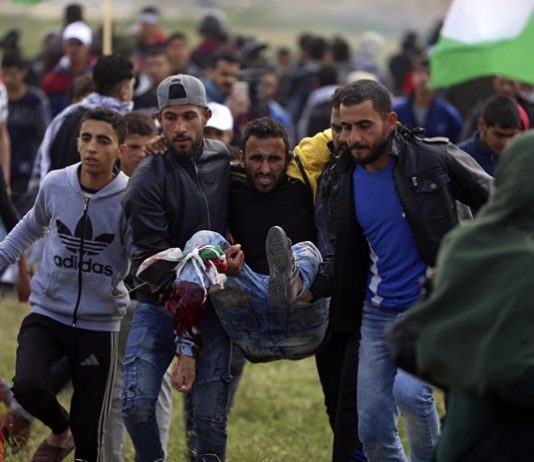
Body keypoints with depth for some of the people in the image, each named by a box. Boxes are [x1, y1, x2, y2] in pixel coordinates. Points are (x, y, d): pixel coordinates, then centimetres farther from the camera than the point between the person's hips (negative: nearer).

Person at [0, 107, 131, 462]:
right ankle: (60, 431, 11)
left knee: (90, 433, 1)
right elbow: (33, 226, 18)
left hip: (100, 325, -2)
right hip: (47, 314, 2)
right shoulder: (55, 185, -4)